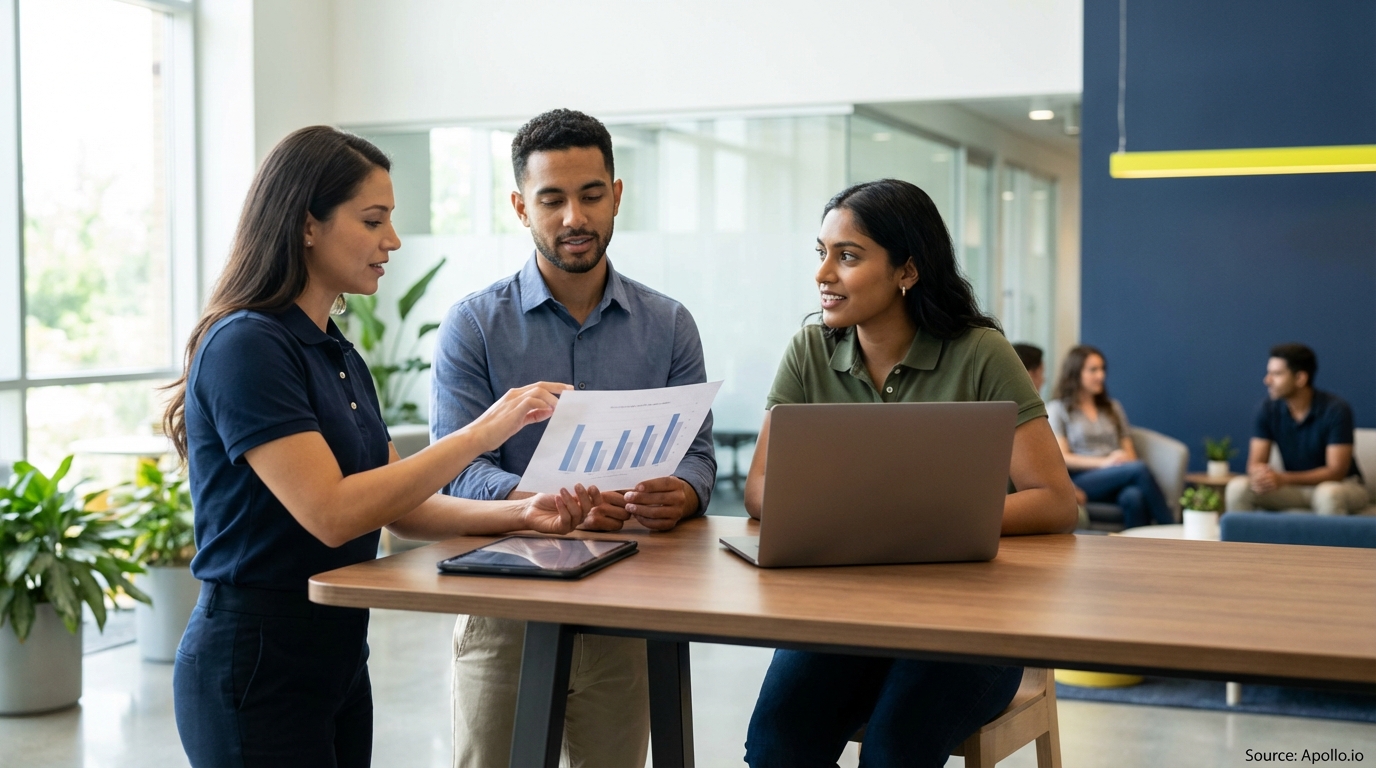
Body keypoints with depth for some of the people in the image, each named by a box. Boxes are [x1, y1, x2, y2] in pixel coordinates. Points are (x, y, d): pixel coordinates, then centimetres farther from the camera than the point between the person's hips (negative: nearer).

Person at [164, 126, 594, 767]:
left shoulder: (339, 355, 12)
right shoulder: (246, 347, -17)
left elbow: (400, 508, 12)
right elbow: (330, 512, -25)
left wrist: (520, 514, -3)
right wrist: (480, 434, -23)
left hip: (339, 657, 9)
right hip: (255, 666, -9)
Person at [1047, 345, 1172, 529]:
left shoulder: (1113, 408, 28)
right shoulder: (1057, 409, 11)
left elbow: (1129, 452, 22)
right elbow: (1061, 458, -2)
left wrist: (1126, 459, -5)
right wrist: (1103, 462, -16)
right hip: (1079, 482, -4)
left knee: (1133, 497, -36)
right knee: (1139, 469, -33)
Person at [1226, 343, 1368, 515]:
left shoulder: (1336, 409, -19)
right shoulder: (1268, 409, -7)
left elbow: (1336, 471, -21)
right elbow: (1255, 463, -7)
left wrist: (1284, 479, -34)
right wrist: (1261, 475, -33)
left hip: (1342, 486, -3)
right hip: (1294, 487, 3)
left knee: (1328, 494, -39)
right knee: (1238, 487, -22)